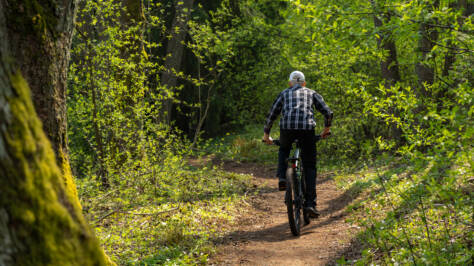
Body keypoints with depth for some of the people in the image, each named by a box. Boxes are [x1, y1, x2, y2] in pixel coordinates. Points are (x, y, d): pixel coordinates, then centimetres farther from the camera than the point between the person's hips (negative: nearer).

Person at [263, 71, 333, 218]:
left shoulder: (284, 93, 26)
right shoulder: (311, 93, 26)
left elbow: (271, 116, 22)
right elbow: (328, 112, 15)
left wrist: (266, 134, 33)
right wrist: (327, 128, 31)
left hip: (287, 127, 1)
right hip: (307, 128, -1)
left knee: (284, 149, 35)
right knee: (310, 167, 11)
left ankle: (282, 178, 11)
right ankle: (310, 203, 1)